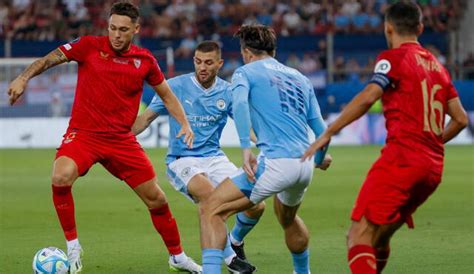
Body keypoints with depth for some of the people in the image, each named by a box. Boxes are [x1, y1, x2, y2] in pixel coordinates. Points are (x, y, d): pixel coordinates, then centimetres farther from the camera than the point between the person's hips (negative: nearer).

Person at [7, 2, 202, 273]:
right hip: (83, 133, -3)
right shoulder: (90, 46, -5)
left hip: (122, 139, 3)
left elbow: (167, 95, 15)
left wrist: (184, 124, 2)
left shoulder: (145, 60, 3)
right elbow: (50, 59, -7)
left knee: (156, 199, 5)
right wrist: (23, 78, -24)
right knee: (61, 177, -32)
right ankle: (73, 246, -14)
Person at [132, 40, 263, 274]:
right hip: (181, 161, -4)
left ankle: (235, 240, 25)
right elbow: (146, 118, 0)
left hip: (214, 158, 4)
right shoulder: (175, 86, -6)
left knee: (256, 206, -12)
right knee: (210, 195, -37)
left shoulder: (228, 92, 1)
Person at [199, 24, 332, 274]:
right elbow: (320, 128, 22)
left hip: (275, 162, -7)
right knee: (287, 217, 36)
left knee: (211, 209, -5)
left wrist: (245, 148, -23)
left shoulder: (246, 72, 6)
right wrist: (320, 158, 39)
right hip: (305, 167, 7)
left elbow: (239, 103, -16)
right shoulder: (299, 78, 22)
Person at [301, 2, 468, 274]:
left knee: (360, 235, -14)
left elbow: (367, 97, -17)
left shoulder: (394, 57, -1)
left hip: (402, 158, -8)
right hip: (433, 166, 8)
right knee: (379, 235, 19)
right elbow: (460, 119, 20)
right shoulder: (437, 65, 20)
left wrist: (327, 134, -15)